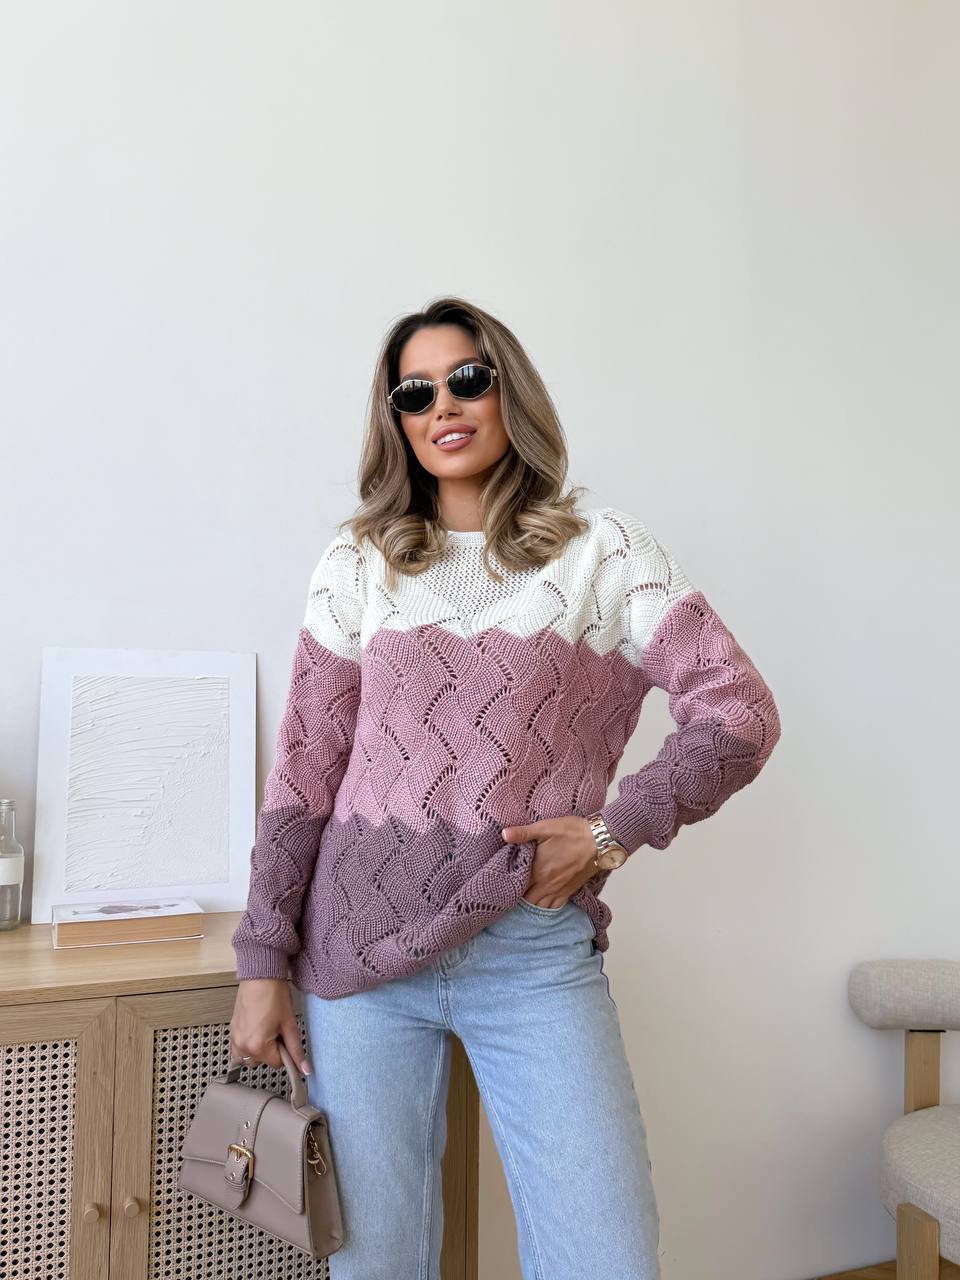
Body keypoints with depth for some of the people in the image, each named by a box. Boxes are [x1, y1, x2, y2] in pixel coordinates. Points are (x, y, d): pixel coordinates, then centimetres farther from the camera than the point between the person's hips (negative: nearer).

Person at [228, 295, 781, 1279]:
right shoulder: (359, 563, 5)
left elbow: (740, 714, -1)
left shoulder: (603, 551, 2)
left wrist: (616, 831, -9)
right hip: (361, 947, 1)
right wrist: (263, 964, 2)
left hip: (538, 958, -1)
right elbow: (303, 770, 4)